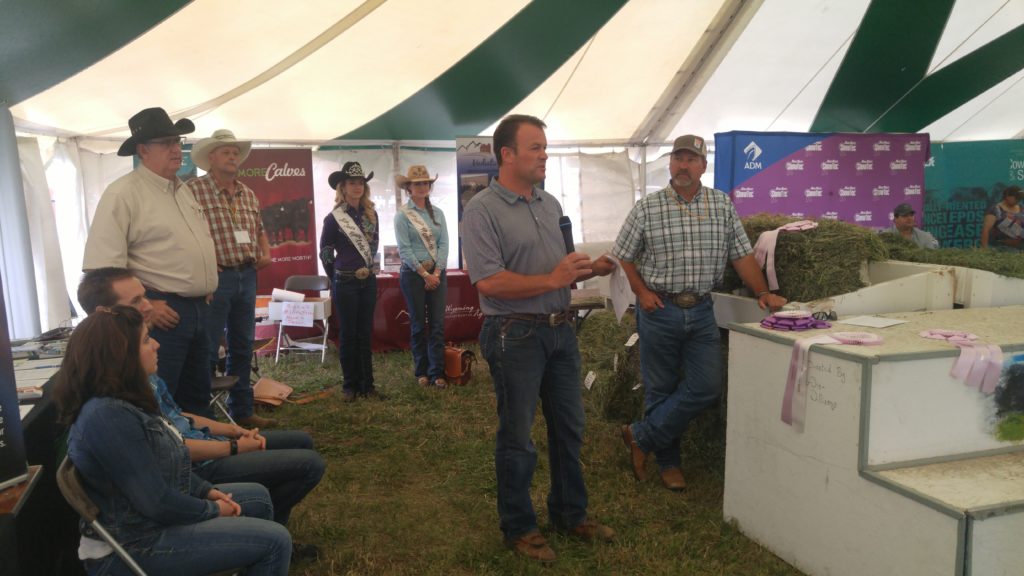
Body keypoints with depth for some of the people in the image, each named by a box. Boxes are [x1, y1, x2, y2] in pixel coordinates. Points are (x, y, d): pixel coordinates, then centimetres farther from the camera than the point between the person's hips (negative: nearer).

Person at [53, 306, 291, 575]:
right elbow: (157, 503, -27)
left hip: (144, 518, 10)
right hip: (136, 545, -10)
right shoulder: (108, 416, -29)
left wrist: (207, 491, 5)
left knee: (258, 497, 19)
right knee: (274, 540, -12)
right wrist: (212, 510, -12)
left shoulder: (120, 399, 3)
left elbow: (166, 463, 14)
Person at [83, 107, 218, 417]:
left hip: (197, 308, 8)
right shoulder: (122, 194, -12)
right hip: (162, 312, -8)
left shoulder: (182, 190, 15)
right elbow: (103, 266, -19)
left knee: (198, 395, 18)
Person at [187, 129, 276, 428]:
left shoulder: (248, 193, 14)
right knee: (208, 349, 0)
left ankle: (241, 410, 24)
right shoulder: (194, 189, -9)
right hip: (216, 276, -7)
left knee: (243, 347, 13)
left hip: (247, 275, 7)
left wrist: (266, 252, 9)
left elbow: (259, 229, 26)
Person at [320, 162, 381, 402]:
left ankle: (367, 384, 15)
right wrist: (338, 277, 7)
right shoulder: (334, 218, -7)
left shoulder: (371, 215, 5)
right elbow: (325, 252, 0)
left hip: (369, 281, 4)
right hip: (345, 283, -4)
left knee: (365, 334, 9)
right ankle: (350, 385, 14)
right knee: (348, 335, 4)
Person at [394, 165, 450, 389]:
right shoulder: (402, 215, -3)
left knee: (437, 323, 1)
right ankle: (421, 371, 15)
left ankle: (437, 372, 6)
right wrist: (424, 274, -13)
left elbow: (444, 244, 2)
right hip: (414, 274, -3)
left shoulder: (437, 213, 9)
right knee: (418, 324, 5)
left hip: (437, 273, 3)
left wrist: (436, 273, -9)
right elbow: (404, 249, -10)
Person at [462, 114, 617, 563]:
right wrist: (552, 280, -23)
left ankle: (570, 514, 36)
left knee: (568, 429, 17)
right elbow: (489, 282, -22)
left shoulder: (550, 204, 11)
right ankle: (518, 528, 25)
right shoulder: (482, 211, -13)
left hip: (560, 330, 7)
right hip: (515, 336, -7)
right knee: (517, 438, 6)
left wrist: (591, 269, 1)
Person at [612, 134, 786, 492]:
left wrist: (763, 293, -2)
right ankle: (668, 463, 24)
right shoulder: (646, 208, -2)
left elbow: (741, 255, 7)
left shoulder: (723, 205, 5)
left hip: (701, 311, 3)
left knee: (706, 387, -3)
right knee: (661, 390, 6)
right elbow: (624, 255, 4)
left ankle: (641, 437, 13)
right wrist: (642, 292, -6)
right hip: (660, 310, -3)